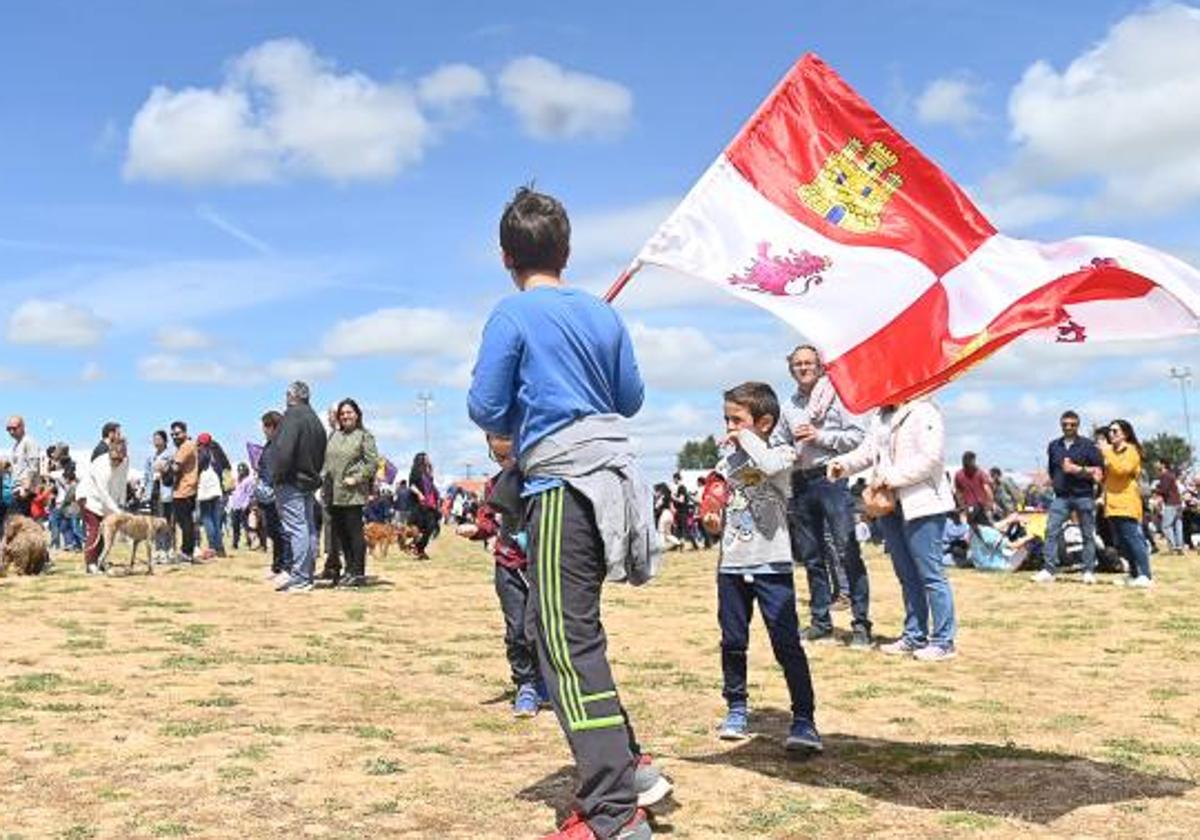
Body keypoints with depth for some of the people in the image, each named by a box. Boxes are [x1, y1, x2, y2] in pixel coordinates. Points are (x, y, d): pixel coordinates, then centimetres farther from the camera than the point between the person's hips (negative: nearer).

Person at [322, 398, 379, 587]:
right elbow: (327, 460, 22)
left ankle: (358, 573, -2)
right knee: (340, 534, 9)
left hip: (353, 493, -6)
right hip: (334, 493, 6)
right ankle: (349, 570, 18)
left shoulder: (364, 436, -1)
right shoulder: (334, 436, 17)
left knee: (354, 532, -6)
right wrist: (324, 476, 8)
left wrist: (356, 478, -13)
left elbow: (373, 463, -6)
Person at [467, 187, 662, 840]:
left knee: (568, 640, -6)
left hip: (563, 484, -7)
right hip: (613, 475, 7)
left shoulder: (513, 315, -4)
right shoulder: (602, 314, 12)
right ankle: (626, 764, 21)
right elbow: (631, 399, 17)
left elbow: (484, 408, -6)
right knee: (575, 632, 19)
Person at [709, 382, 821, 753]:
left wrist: (747, 438, -14)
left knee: (787, 643, -7)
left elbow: (771, 465, -28)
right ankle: (737, 709, 27)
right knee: (732, 642, 12)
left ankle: (804, 719, -2)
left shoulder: (781, 449, -3)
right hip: (732, 564, 5)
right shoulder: (728, 459, 11)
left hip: (772, 564, -5)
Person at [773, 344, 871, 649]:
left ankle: (861, 624, -6)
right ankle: (821, 622, 18)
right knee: (812, 557, 9)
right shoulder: (789, 406, 16)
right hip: (801, 484, 6)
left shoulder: (836, 396, 1)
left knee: (848, 552, -10)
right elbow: (777, 443, 23)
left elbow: (856, 436, -5)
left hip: (831, 478, -5)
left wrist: (820, 437, -11)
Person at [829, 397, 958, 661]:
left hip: (921, 505, -9)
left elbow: (930, 458, -20)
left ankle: (943, 641, 3)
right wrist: (843, 463, -6)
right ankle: (914, 636, 25)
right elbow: (866, 451, 13)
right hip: (890, 505, 9)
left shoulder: (923, 413, -11)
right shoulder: (880, 417, 16)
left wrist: (891, 477, -20)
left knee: (930, 574, -4)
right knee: (907, 575, 16)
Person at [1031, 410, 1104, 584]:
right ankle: (1048, 570, -8)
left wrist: (1078, 469, -15)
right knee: (1051, 531, -8)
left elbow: (1098, 470, -4)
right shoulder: (1054, 446, 12)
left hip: (1084, 496, -3)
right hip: (1061, 496, 3)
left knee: (1088, 535, 3)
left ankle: (1089, 571, 10)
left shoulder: (1088, 445, 0)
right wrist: (1054, 481, 3)